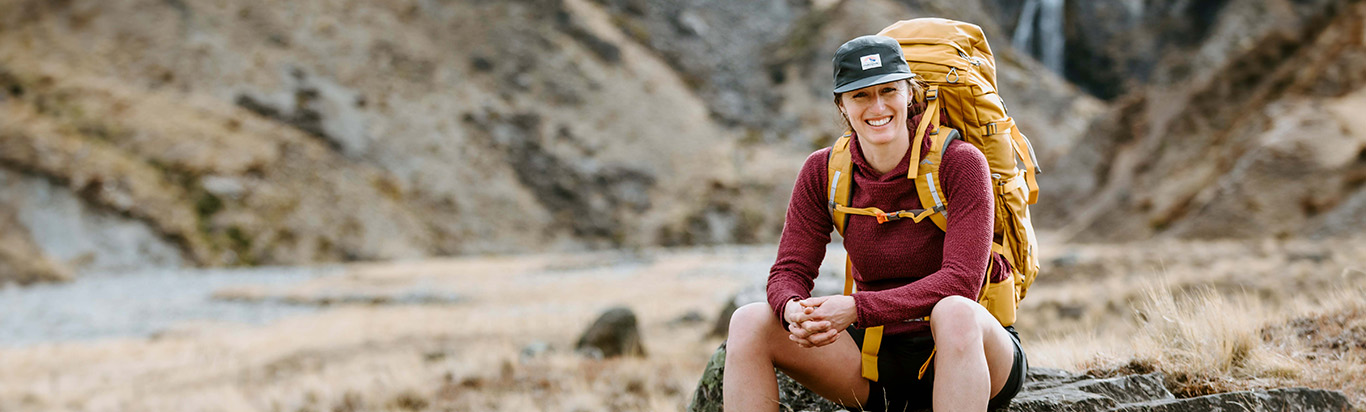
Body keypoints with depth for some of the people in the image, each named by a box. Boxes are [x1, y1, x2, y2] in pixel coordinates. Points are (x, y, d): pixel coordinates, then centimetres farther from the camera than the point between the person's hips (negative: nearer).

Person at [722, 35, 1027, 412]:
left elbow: (960, 282, -21)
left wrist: (856, 308, -32)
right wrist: (794, 312, -27)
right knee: (749, 322, -14)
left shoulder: (960, 162, -13)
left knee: (954, 312, -39)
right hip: (879, 360, 4)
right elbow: (789, 271, -1)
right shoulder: (824, 172, 0)